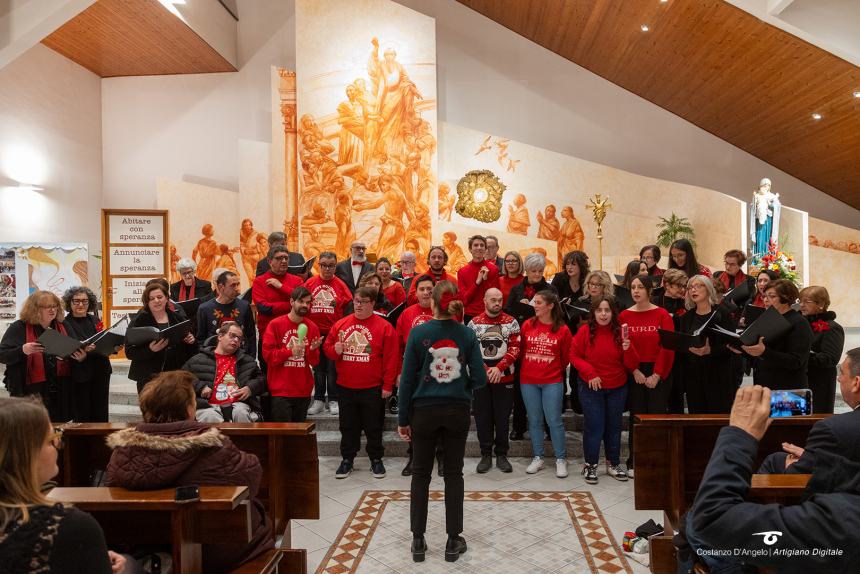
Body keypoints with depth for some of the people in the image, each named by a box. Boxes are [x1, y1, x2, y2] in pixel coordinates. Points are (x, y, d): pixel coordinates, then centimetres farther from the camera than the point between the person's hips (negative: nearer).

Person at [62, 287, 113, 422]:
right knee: (83, 416, 1)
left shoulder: (94, 320, 13)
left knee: (101, 415, 8)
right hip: (80, 374, -4)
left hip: (101, 371, 4)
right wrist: (83, 350, -32)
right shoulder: (65, 323, -3)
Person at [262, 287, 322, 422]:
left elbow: (315, 362, 9)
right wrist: (290, 352, -18)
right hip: (281, 390, -4)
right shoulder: (275, 324, -2)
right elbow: (268, 354, -8)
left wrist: (313, 350, -11)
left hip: (304, 391, 4)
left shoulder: (312, 327, 7)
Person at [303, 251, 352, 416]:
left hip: (334, 332, -1)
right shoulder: (310, 283, 3)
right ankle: (319, 400, 20)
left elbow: (349, 303, 1)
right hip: (315, 331, 1)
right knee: (318, 367, 10)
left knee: (333, 367, 4)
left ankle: (333, 400, 15)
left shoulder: (340, 284, 1)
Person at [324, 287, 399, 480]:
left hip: (372, 389, -3)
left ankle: (376, 460, 24)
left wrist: (387, 385, -10)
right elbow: (327, 347, 12)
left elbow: (391, 358, -8)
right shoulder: (340, 324, 4)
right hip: (345, 387, 3)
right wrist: (335, 350, -12)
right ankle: (347, 459, 27)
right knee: (348, 426, 13)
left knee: (373, 426, 9)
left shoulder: (384, 327, -7)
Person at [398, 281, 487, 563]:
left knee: (420, 474, 13)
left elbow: (407, 378, -6)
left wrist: (402, 418, 2)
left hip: (424, 410, -1)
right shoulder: (467, 334, -5)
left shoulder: (418, 333, -8)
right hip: (457, 410, 1)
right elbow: (479, 378, -6)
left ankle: (418, 541, 20)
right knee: (454, 474, 12)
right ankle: (453, 541, 19)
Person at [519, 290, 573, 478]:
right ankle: (538, 458, 21)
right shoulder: (527, 325, 0)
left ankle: (561, 459, 13)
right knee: (534, 420, 10)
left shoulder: (562, 330, -5)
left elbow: (566, 357, 5)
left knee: (554, 420, 0)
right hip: (528, 381, 2)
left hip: (552, 381, -2)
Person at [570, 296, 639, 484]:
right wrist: (590, 373, -17)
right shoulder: (585, 331, -10)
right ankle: (590, 465, 17)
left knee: (614, 426, 14)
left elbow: (632, 366, -4)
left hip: (617, 388, 3)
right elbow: (574, 356, -5)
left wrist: (628, 349, -24)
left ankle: (613, 463, 31)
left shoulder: (620, 332, -5)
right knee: (594, 427, 0)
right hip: (591, 387, -3)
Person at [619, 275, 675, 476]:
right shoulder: (624, 316, 3)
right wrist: (634, 371, -9)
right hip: (634, 374, 1)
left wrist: (657, 374, -11)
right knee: (636, 416, 6)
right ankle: (634, 463, 15)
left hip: (658, 373, -1)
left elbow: (668, 347, -6)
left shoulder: (662, 315, -2)